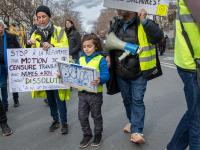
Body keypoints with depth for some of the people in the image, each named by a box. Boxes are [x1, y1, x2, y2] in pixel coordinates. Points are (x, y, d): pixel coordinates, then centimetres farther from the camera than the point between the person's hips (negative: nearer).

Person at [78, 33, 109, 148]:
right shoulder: (81, 59, 6)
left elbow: (106, 75, -18)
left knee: (96, 115, 14)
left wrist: (100, 80, -38)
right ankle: (87, 134, 32)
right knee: (82, 116, 11)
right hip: (82, 92, 5)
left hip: (95, 93, -5)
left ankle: (98, 134, 35)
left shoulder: (100, 59, -12)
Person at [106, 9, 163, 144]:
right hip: (121, 72, 6)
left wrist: (144, 21, -30)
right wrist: (108, 55, 3)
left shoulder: (143, 23, -11)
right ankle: (133, 122, 39)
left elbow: (159, 36, -25)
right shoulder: (115, 24, 4)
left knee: (137, 100, -3)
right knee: (127, 99, 17)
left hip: (138, 72, -5)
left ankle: (136, 131, 6)